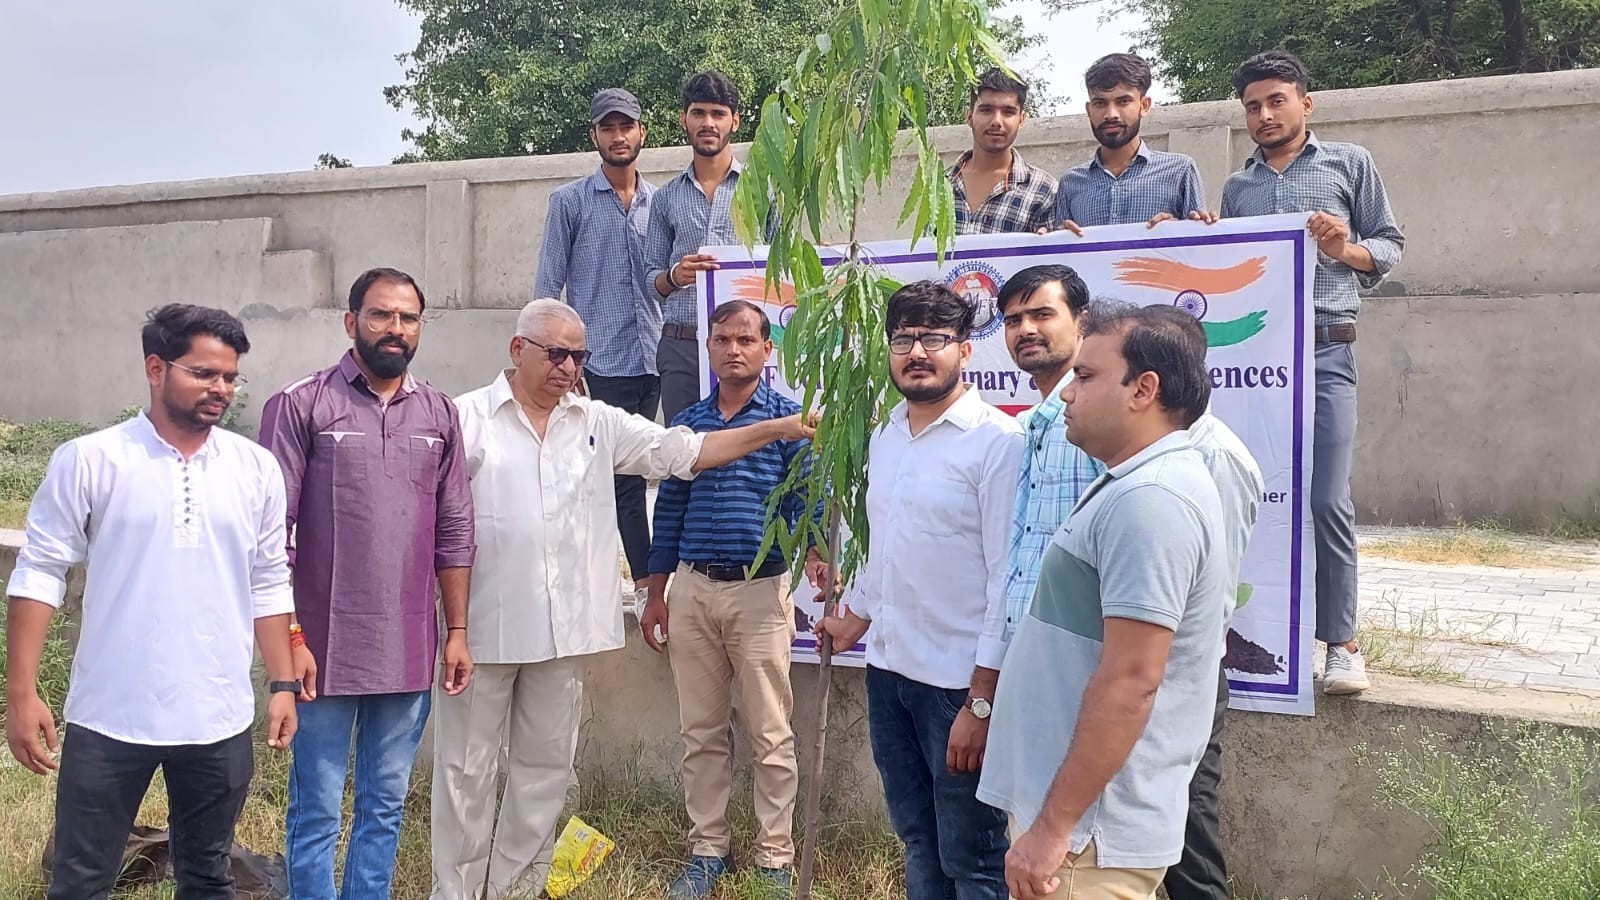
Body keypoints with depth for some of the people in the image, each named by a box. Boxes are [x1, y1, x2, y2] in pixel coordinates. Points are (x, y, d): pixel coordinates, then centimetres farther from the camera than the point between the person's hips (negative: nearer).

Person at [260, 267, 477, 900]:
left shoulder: (438, 413, 8)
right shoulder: (300, 406, -5)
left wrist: (457, 631, 9)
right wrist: (289, 638, -11)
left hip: (410, 652, 4)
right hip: (327, 650, -4)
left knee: (386, 807, 15)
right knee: (317, 812, 7)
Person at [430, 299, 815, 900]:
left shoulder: (599, 423, 9)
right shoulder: (469, 417, -2)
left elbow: (685, 450, 7)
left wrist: (777, 429, 0)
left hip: (564, 627, 4)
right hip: (484, 625, -4)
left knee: (545, 767, 13)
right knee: (468, 767, 6)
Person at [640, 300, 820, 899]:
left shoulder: (789, 419, 0)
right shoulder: (686, 423, 11)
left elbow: (807, 502, -5)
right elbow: (669, 510, 14)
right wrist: (655, 595, 12)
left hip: (760, 589, -4)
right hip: (692, 590, 4)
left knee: (771, 736, 3)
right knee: (701, 731, 11)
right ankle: (707, 849, 24)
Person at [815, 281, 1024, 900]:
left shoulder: (998, 442, -13)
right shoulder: (884, 438, 10)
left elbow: (1009, 580, -16)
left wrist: (982, 702, -18)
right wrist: (854, 620, 31)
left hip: (959, 680, -7)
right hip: (888, 668, 7)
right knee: (916, 842, 20)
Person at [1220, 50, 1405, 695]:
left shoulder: (1349, 164, 12)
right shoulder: (1236, 187, 22)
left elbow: (1389, 244, 10)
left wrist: (1348, 250, -10)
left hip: (1324, 351, -3)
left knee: (1326, 498, -10)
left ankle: (1340, 641, 0)